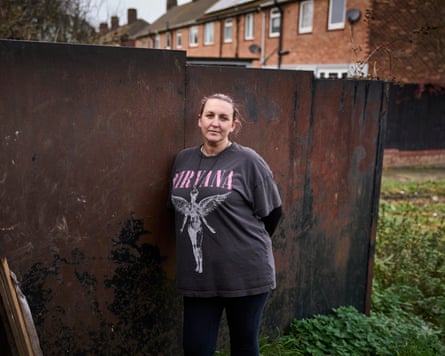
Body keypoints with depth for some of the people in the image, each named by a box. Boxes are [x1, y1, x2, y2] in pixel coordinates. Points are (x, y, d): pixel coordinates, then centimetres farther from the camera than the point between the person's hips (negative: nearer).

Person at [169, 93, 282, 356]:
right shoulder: (183, 160, 6)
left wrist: (248, 245, 8)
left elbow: (272, 212, -2)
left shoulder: (248, 161, -8)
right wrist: (200, 243, 12)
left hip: (245, 273, -3)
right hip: (197, 276, 4)